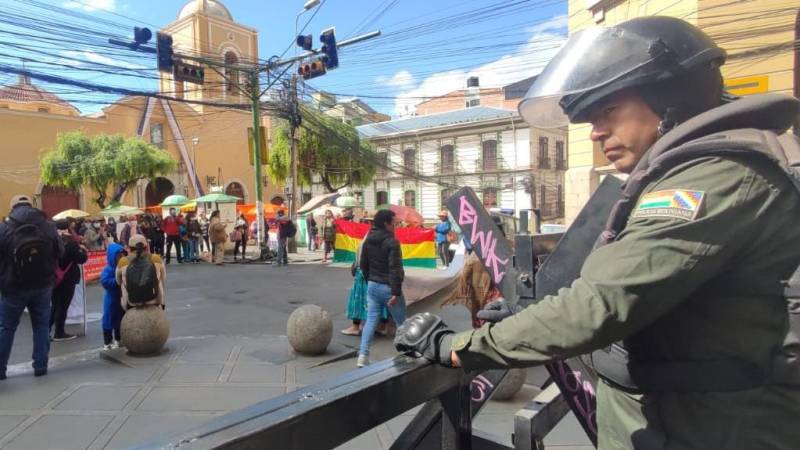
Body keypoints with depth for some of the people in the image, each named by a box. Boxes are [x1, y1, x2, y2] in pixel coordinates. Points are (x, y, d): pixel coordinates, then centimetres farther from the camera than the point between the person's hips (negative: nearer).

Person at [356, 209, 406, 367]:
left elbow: (363, 264, 14)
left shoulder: (368, 240, 7)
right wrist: (396, 292, -22)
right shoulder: (391, 242, -18)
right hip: (388, 287, -6)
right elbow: (395, 269, -23)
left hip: (372, 286, 7)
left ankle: (363, 356, 1)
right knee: (401, 322, 10)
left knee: (371, 319, 8)